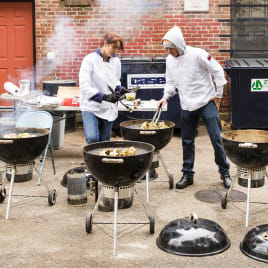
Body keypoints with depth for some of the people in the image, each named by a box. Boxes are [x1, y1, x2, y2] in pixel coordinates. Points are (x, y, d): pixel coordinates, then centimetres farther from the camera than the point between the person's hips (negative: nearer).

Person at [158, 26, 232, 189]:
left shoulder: (197, 54, -15)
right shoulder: (170, 60, 3)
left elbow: (218, 71, -10)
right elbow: (171, 82, 14)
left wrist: (218, 95, -7)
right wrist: (166, 96, -3)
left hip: (207, 103, -5)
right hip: (187, 107, 5)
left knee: (216, 139, -2)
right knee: (187, 142, 10)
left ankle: (225, 172, 15)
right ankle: (188, 175, 22)